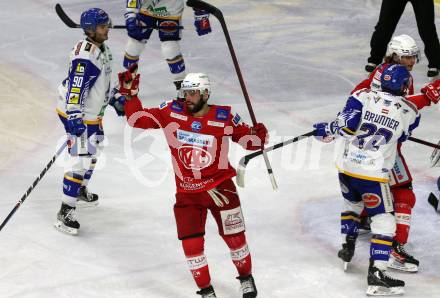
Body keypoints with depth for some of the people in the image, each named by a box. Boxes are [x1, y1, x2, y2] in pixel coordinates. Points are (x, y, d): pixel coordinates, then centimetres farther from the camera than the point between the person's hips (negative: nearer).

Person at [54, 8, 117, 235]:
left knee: (92, 152, 27)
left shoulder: (101, 48, 3)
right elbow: (75, 89, -32)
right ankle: (65, 213, -11)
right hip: (77, 114, -10)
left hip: (93, 112, 11)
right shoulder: (85, 57, -28)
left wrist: (113, 99, 30)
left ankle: (80, 190, 49)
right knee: (81, 160, -13)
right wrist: (74, 119, -35)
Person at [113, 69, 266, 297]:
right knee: (191, 244, -3)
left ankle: (246, 278, 31)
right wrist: (129, 94, -11)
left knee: (234, 236, 4)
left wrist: (257, 136, -21)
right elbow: (138, 119, -1)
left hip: (220, 187, -1)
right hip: (187, 192, 1)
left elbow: (247, 139, 1)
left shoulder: (224, 117, -11)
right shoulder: (171, 112, -7)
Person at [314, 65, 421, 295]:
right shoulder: (409, 111, -3)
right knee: (384, 221, 1)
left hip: (346, 164, 4)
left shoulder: (364, 96, -4)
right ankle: (376, 275, -10)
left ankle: (347, 248, 39)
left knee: (352, 204, 32)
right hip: (372, 173, -4)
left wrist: (327, 130, 5)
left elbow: (346, 126, -12)